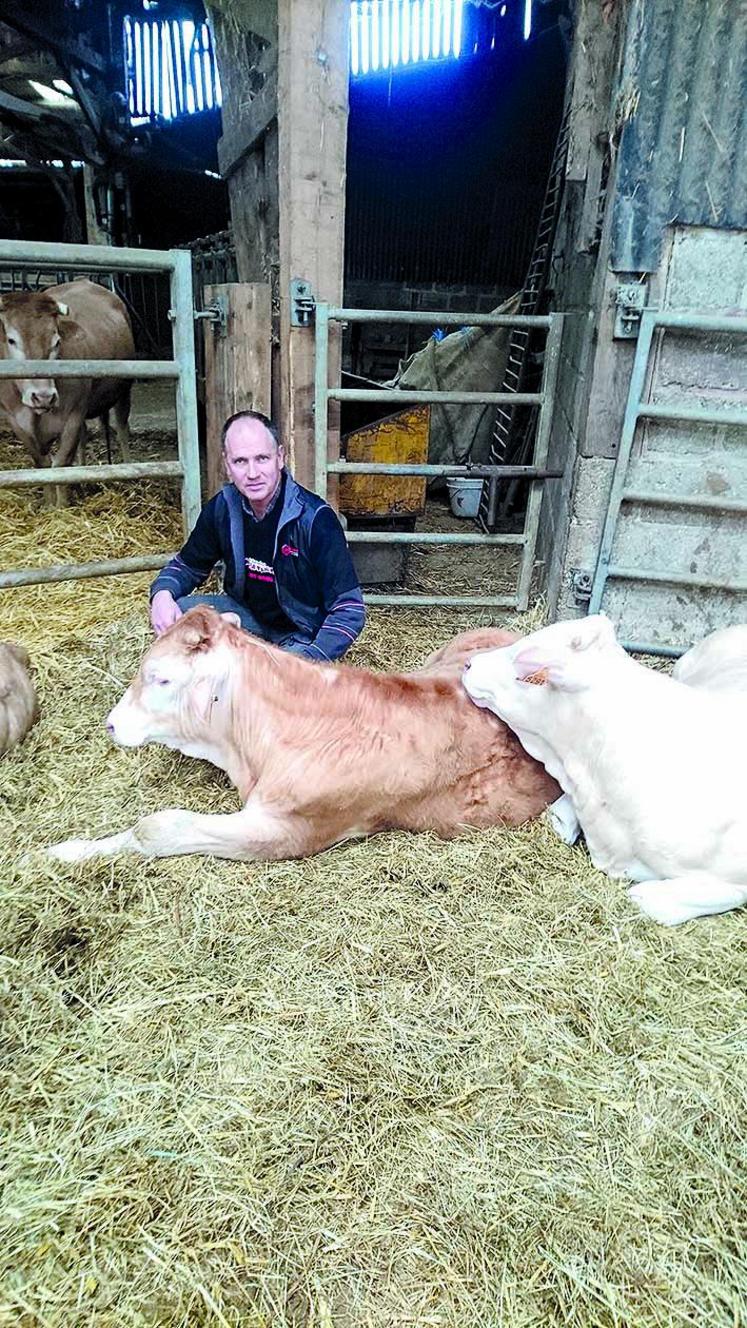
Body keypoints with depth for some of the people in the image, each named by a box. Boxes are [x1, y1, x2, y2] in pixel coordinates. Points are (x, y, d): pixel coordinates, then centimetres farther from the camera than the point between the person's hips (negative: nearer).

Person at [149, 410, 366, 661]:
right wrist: (162, 593, -16)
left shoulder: (315, 518, -24)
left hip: (303, 635, -5)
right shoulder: (222, 508, -8)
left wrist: (306, 662, -36)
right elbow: (188, 565, 8)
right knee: (176, 614, -15)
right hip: (249, 617, 5)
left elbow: (350, 609, -24)